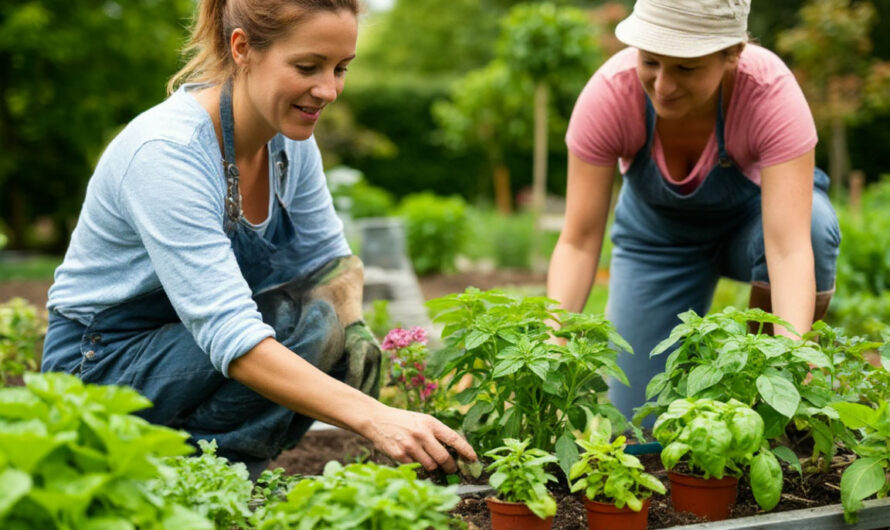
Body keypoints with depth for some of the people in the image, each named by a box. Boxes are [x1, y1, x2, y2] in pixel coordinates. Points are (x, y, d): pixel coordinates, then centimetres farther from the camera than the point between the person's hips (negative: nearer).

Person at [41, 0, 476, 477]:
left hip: (196, 339, 8)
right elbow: (230, 335, -38)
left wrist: (351, 323, -20)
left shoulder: (289, 135, -7)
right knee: (308, 322, -26)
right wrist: (373, 418, -47)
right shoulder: (166, 152, -30)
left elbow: (330, 257, 3)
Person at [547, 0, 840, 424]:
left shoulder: (772, 92, -35)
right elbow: (579, 242, -28)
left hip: (752, 217, -1)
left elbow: (790, 247, -43)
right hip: (659, 234, 1)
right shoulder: (608, 94, -31)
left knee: (815, 224, -38)